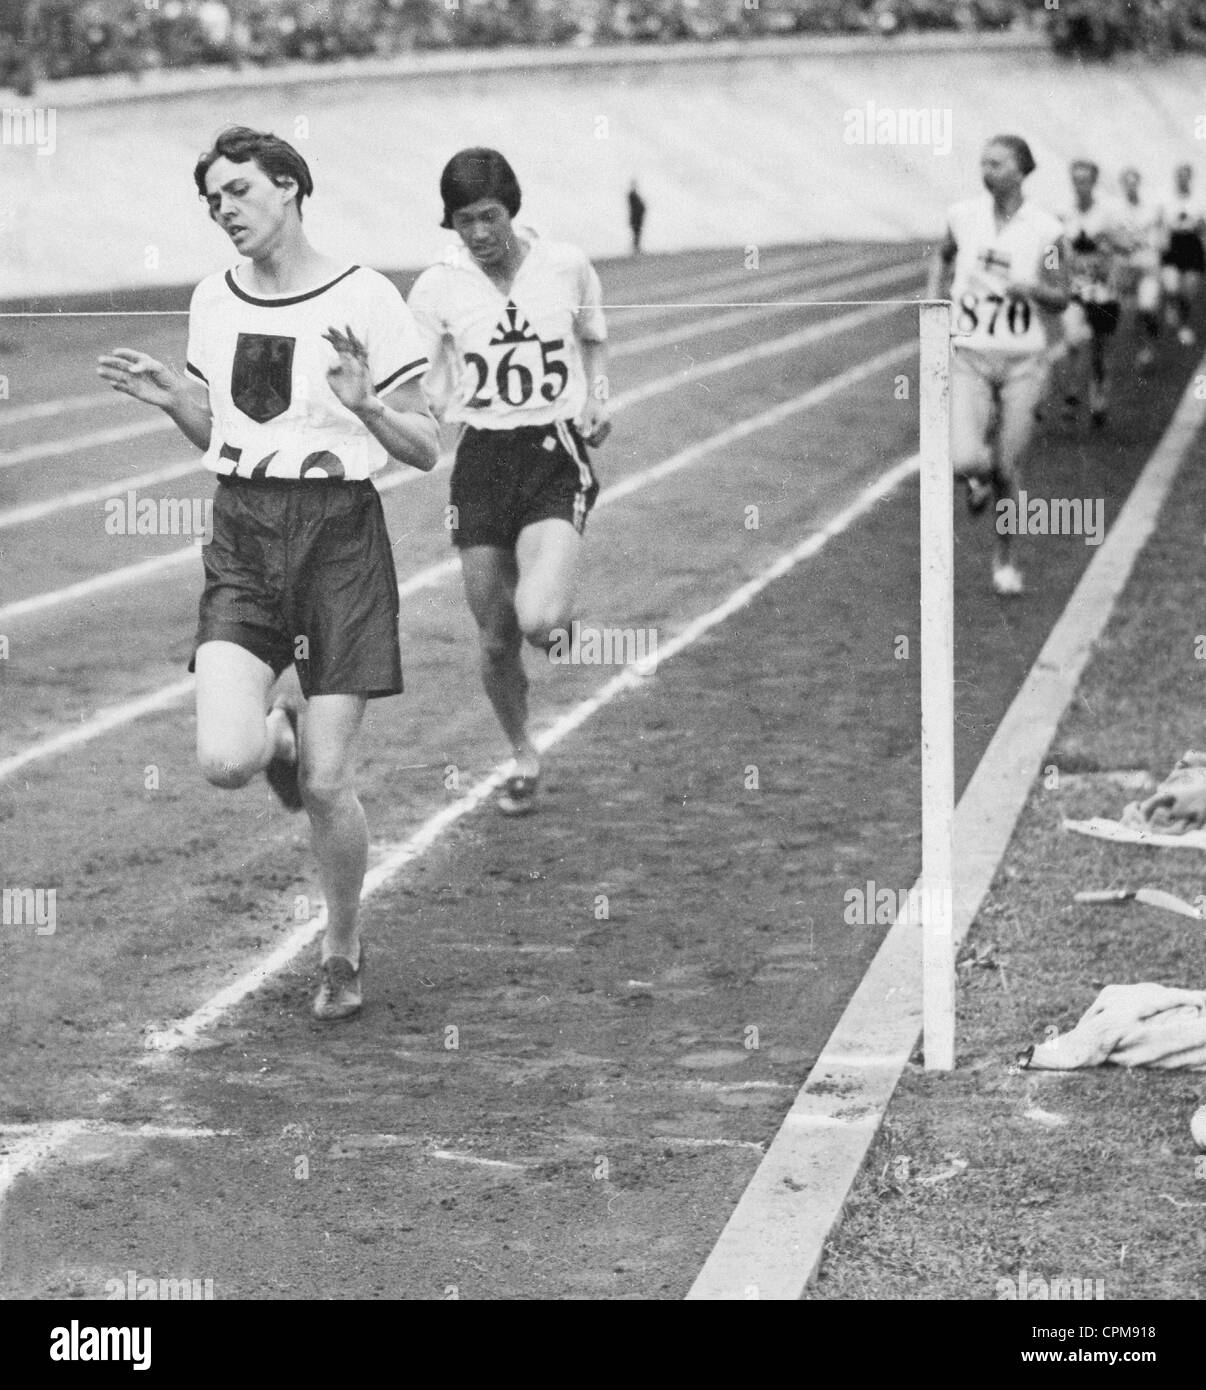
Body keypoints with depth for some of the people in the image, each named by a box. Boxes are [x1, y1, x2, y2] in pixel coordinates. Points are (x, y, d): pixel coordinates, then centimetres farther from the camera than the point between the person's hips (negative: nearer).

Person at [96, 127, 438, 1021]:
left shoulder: (364, 300, -7)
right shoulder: (213, 302, 9)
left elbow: (424, 450, -4)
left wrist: (364, 405, -22)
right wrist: (169, 397, 2)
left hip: (339, 531, -4)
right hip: (243, 535, 4)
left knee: (325, 784, -4)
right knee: (226, 761, -16)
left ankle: (344, 953, 21)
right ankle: (279, 733, 23)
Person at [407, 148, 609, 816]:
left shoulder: (567, 265, -2)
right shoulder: (436, 287, -4)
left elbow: (594, 338, 18)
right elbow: (423, 400, -1)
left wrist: (596, 399, 2)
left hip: (556, 457, -1)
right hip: (481, 460, 1)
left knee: (536, 619, -23)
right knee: (496, 641, 6)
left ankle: (557, 614, 16)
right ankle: (523, 759, 32)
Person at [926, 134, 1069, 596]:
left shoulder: (1045, 230, -7)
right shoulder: (964, 216, -2)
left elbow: (1060, 301, -2)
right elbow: (943, 254, 20)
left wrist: (1030, 288, -21)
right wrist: (934, 295, 7)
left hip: (1022, 360, -1)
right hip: (969, 355, 1)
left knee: (1006, 470, 4)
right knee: (966, 462, -18)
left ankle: (1003, 558, 28)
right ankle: (979, 479, 21)